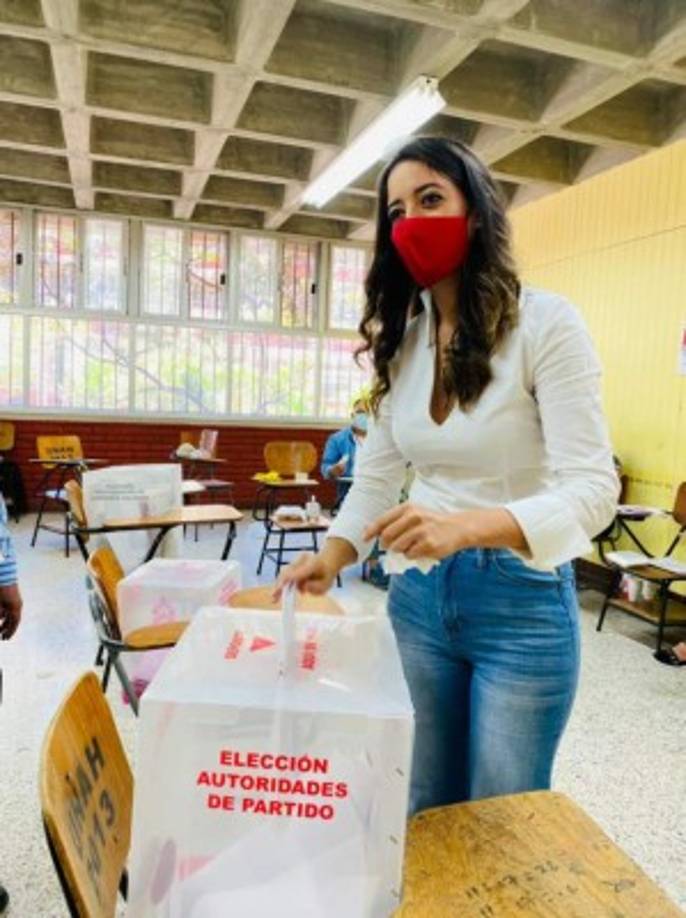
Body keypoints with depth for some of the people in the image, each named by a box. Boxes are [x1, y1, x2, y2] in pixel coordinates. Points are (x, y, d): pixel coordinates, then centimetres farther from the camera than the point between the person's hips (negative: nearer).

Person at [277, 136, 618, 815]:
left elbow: (592, 488, -20)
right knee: (424, 806, 21)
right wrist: (333, 554, -13)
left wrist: (466, 525, -36)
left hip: (521, 602, -5)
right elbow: (377, 474, 4)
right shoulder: (401, 339, 5)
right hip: (418, 594, 5)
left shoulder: (546, 323, -14)